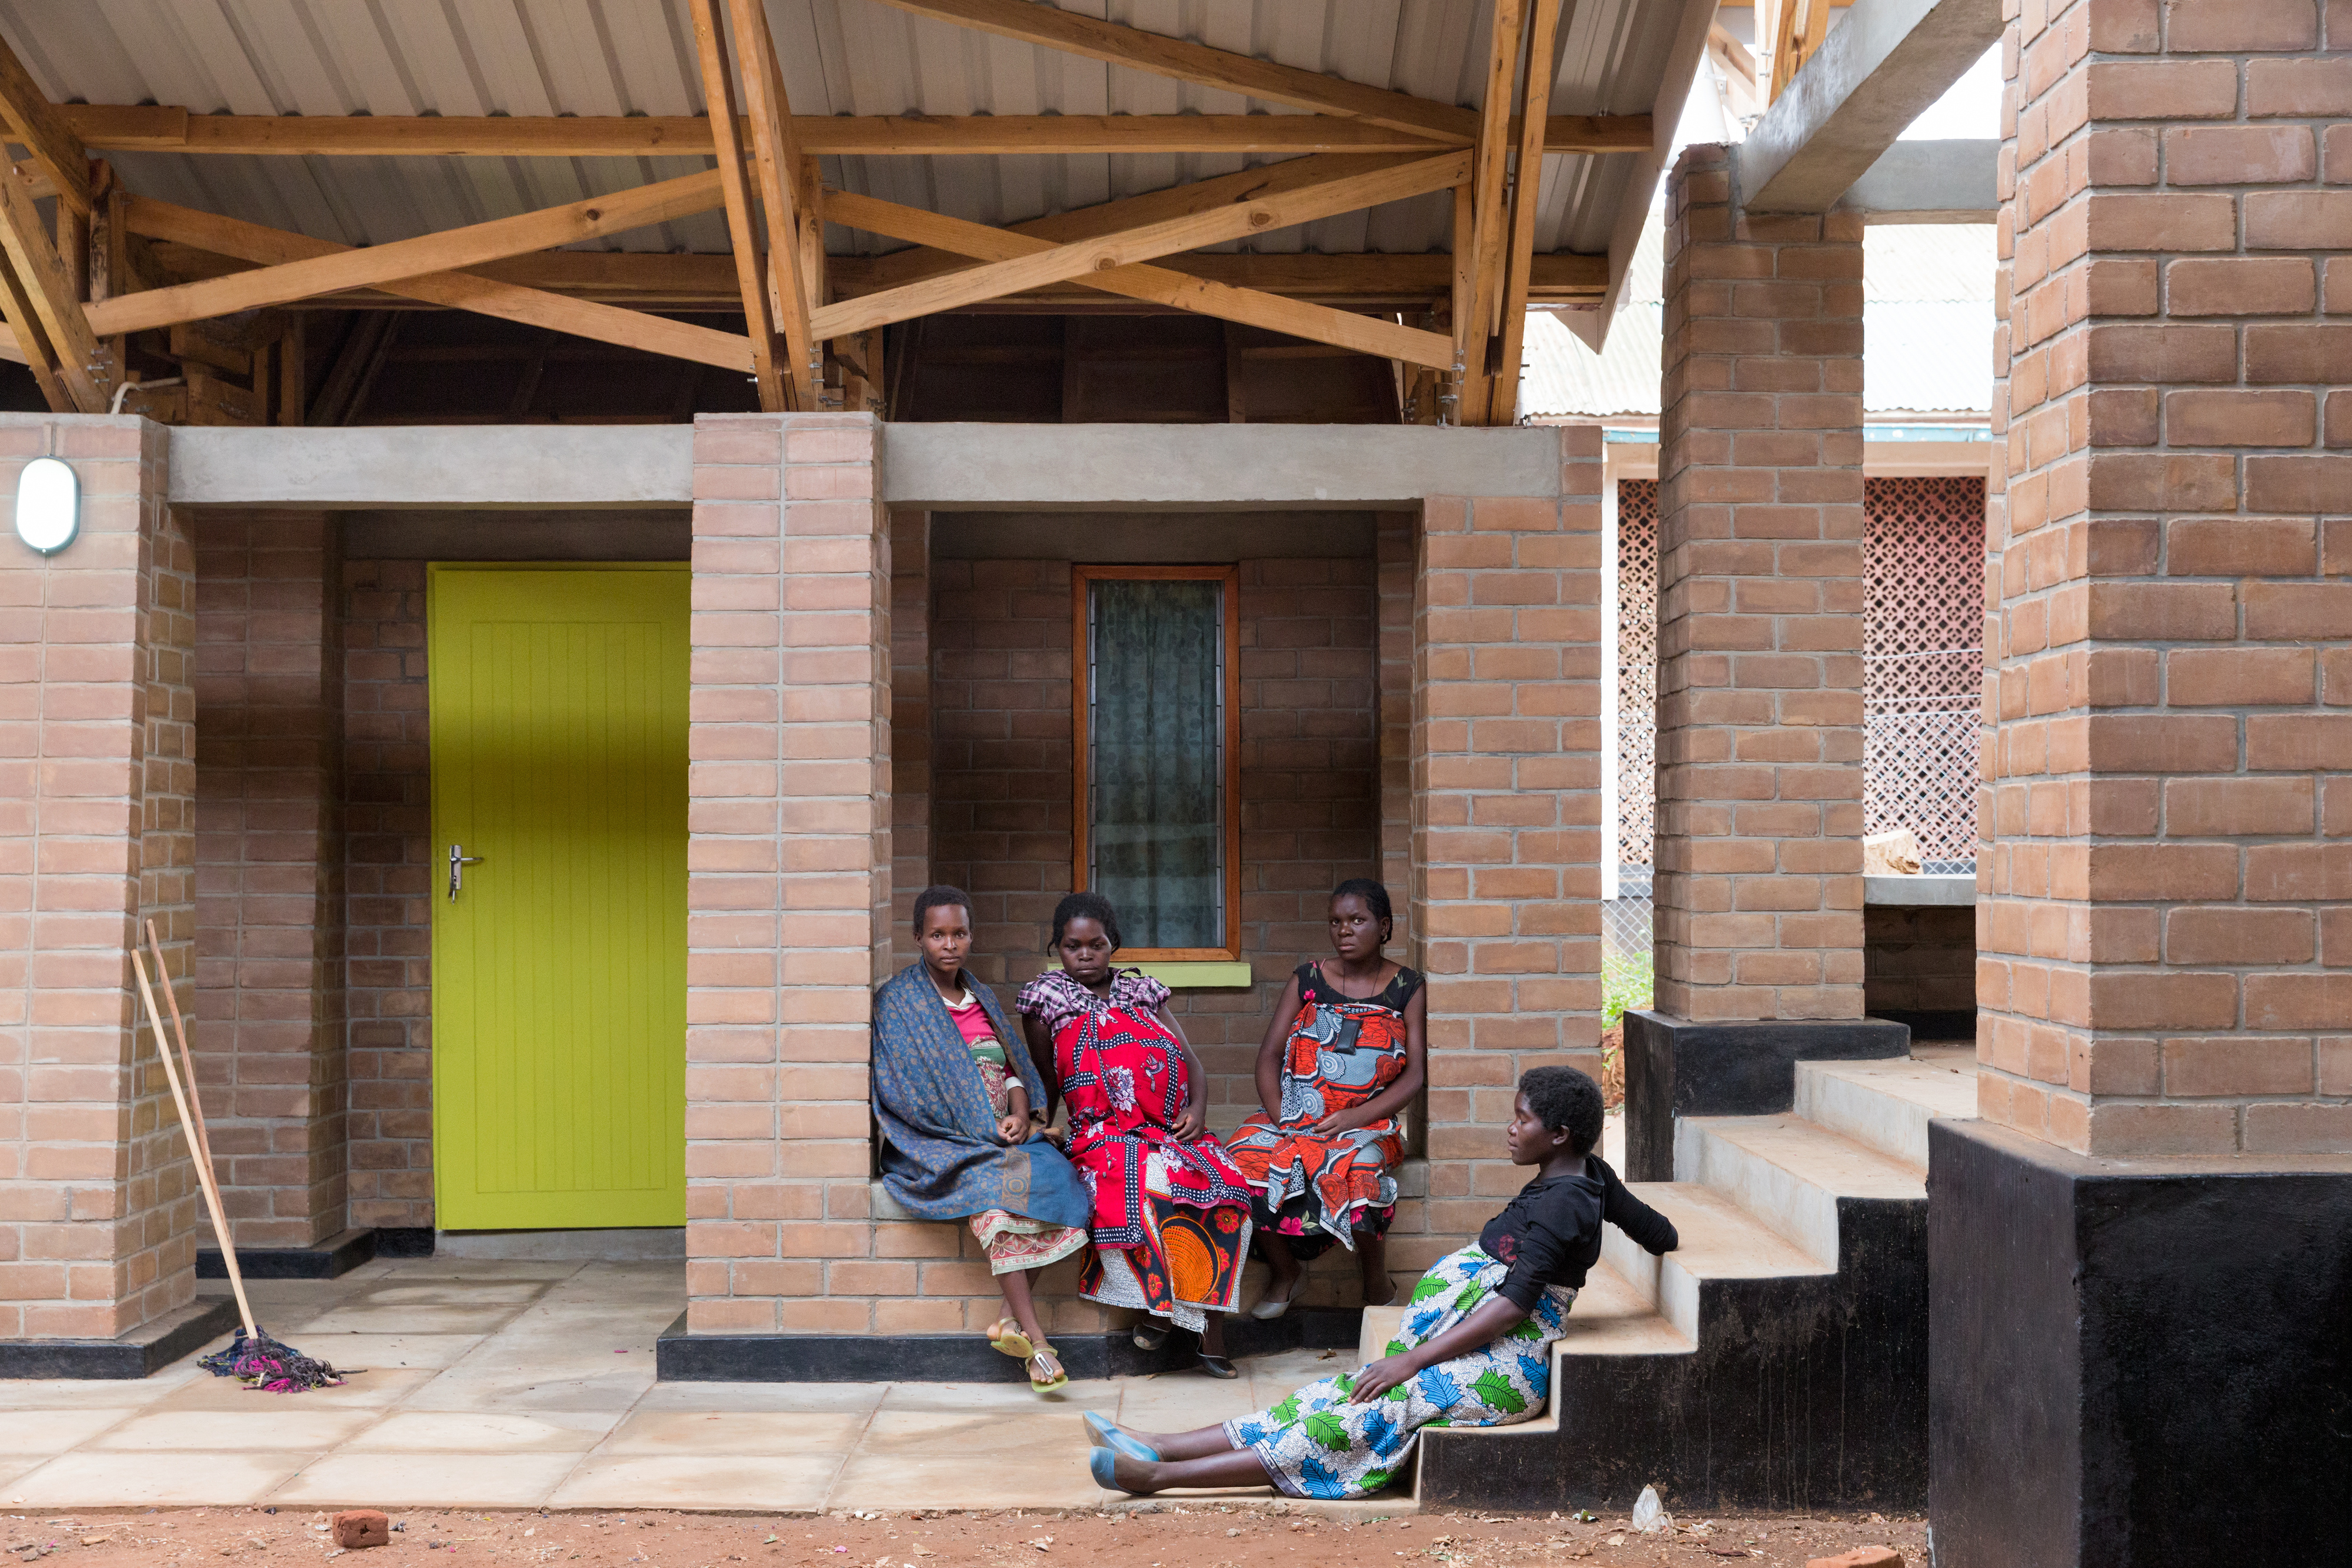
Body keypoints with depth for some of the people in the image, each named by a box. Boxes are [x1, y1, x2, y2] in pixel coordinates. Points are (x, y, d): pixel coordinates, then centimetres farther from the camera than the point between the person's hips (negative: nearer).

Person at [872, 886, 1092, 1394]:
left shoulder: (983, 999, 19)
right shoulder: (898, 1001, 0)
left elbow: (1013, 1068, 18)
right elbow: (904, 1090, -7)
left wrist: (1020, 1114, -5)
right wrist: (982, 1132, -12)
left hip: (1002, 1137, 5)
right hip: (937, 1144, -5)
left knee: (1055, 1175, -26)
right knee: (993, 1185, -35)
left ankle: (1013, 1318, -27)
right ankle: (1034, 1337, -38)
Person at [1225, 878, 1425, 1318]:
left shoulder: (1407, 988, 5)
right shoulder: (1307, 980, 10)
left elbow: (1415, 1075, -3)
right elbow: (1269, 1056, 6)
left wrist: (1356, 1117, -15)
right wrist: (1279, 1117, -12)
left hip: (1368, 1121, -3)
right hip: (1295, 1115, 3)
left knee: (1356, 1171, -37)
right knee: (1245, 1159, -27)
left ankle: (1378, 1285, -9)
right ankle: (1285, 1273, -1)